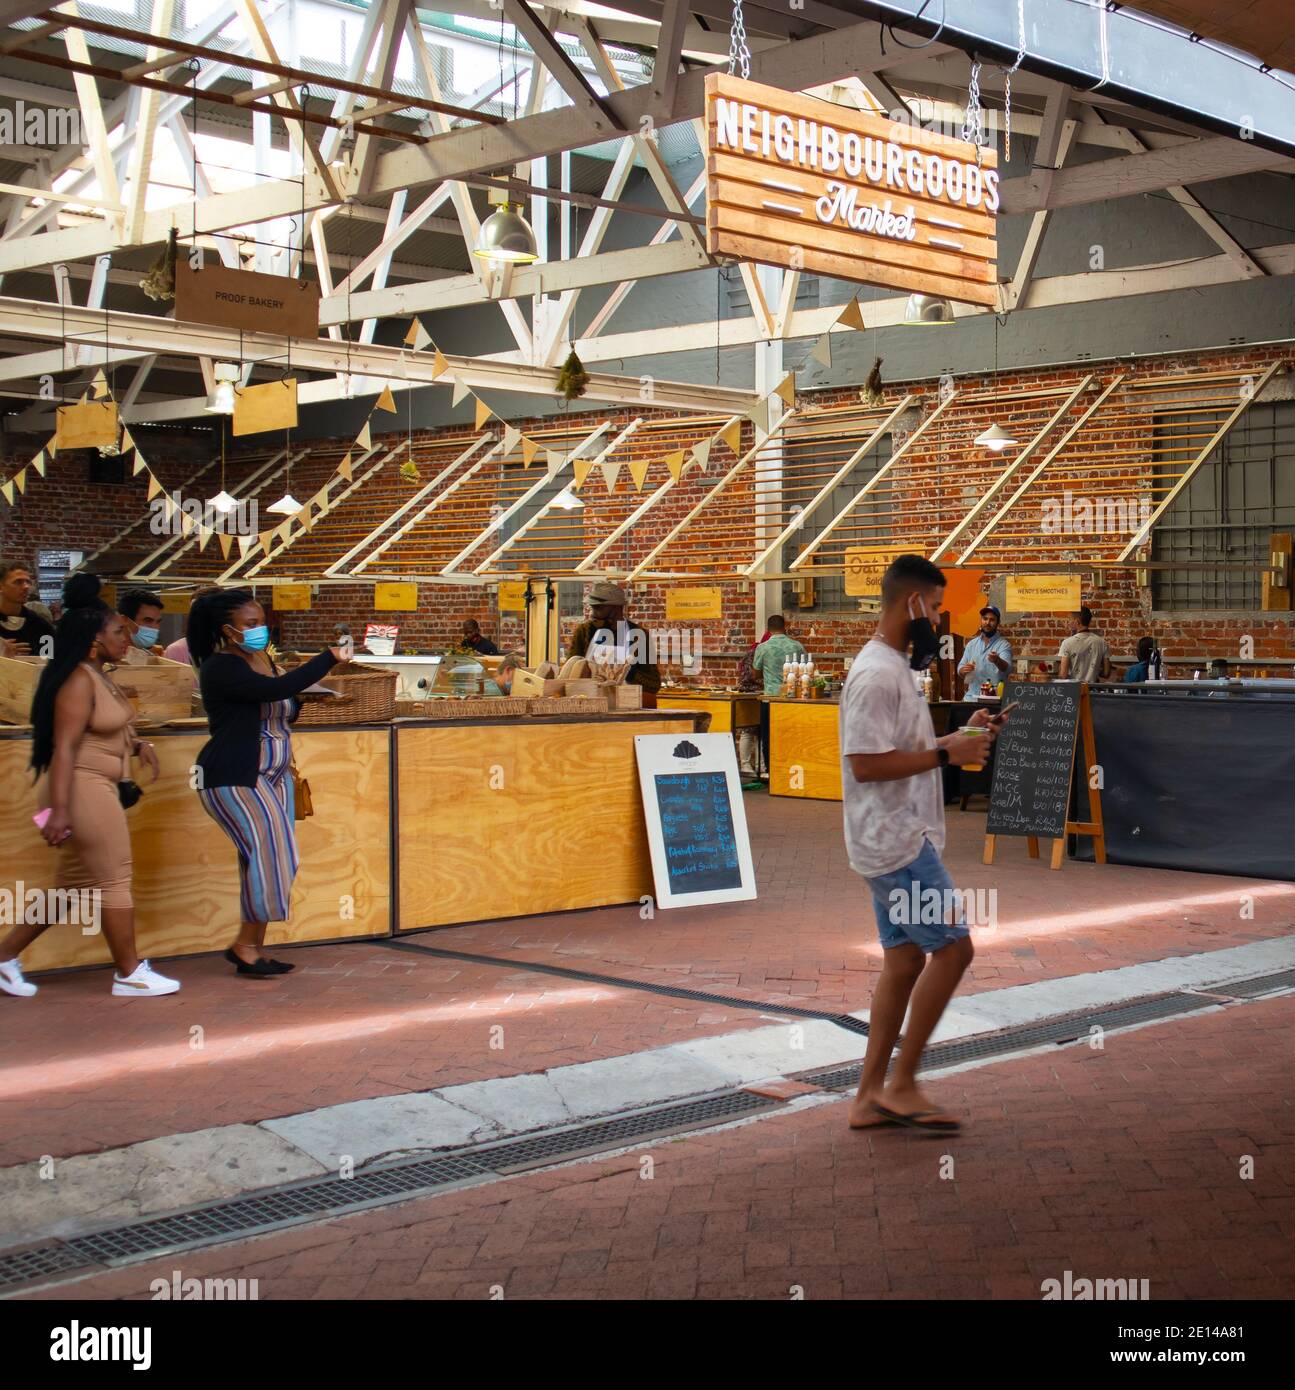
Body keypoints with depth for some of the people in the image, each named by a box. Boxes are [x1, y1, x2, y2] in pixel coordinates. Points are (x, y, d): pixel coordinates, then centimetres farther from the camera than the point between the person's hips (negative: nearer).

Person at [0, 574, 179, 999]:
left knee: (75, 884, 14)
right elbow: (64, 747, -23)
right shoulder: (78, 681, -17)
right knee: (113, 880, -2)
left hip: (98, 789, 10)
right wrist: (59, 809, -28)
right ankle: (129, 974, 8)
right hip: (82, 789, -10)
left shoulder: (99, 676, 13)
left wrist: (138, 745, 5)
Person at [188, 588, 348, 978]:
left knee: (271, 858, 6)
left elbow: (284, 712, 22)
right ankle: (245, 944, -1)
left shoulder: (263, 660, 13)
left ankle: (255, 949, 13)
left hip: (273, 776, 9)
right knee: (271, 852, -13)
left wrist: (310, 700, 1)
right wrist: (330, 659, -23)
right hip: (233, 780, -9)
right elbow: (277, 689, -28)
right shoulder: (220, 668, -15)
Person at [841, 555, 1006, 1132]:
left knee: (905, 960, 11)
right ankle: (902, 1085, 0)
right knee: (952, 947, -8)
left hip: (902, 841, 10)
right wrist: (946, 753, -20)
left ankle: (871, 1095, 15)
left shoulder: (894, 666, 16)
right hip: (896, 843, -10)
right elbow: (866, 762, -25)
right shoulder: (876, 674, -17)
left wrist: (961, 736, 11)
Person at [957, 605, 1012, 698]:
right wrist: (964, 670, -10)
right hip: (972, 696, 3)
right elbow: (960, 670, 14)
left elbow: (1007, 669, -20)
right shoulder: (971, 644, 13)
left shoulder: (1003, 644, -2)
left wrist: (997, 661, -42)